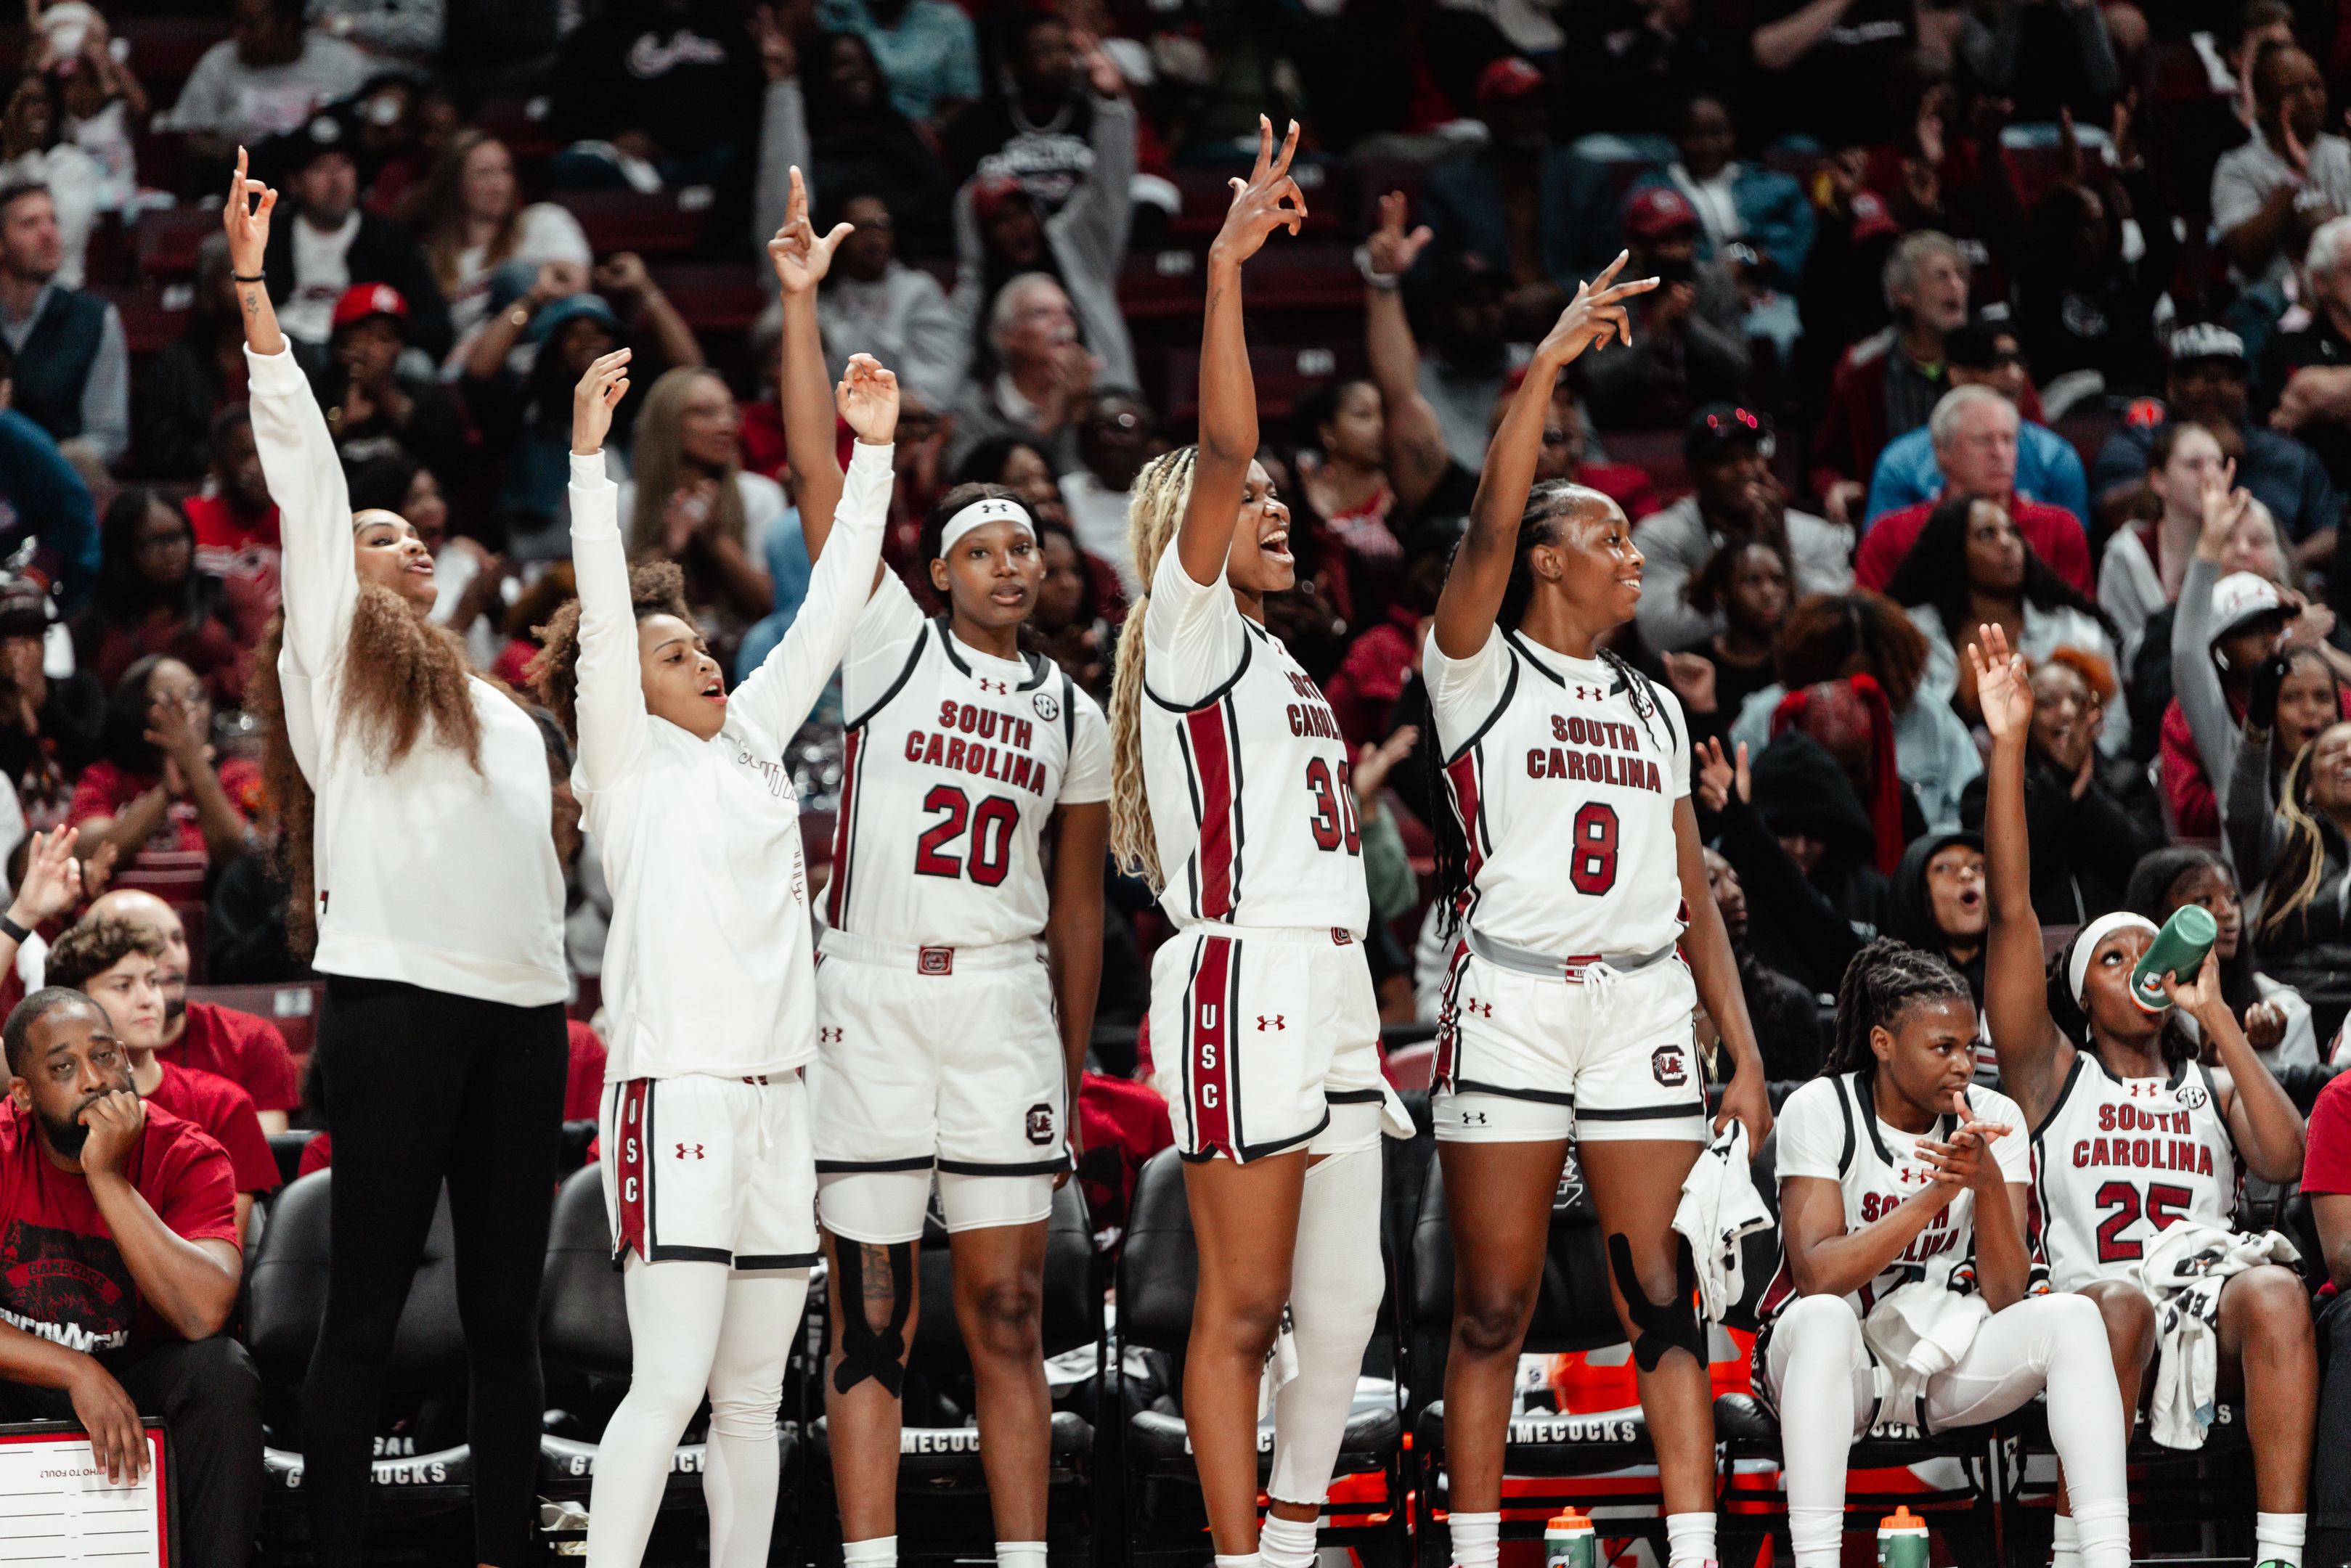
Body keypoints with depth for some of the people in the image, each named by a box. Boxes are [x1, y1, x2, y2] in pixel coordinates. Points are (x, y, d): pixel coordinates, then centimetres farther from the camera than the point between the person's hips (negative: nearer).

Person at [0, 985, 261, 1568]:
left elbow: (204, 1313, -31)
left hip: (137, 1378, 0)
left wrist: (107, 1176, -32)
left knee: (222, 1372, -31)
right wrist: (79, 1374, -32)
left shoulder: (187, 1158, -14)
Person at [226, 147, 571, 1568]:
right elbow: (303, 467, 4)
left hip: (524, 1007, 6)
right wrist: (251, 289, -1)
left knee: (507, 1306, 5)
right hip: (396, 994, -6)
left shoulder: (497, 710, 28)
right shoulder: (327, 658, 11)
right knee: (369, 1306, -6)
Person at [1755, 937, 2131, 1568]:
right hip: (1842, 1356, -3)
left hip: (1950, 1359, 3)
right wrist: (1936, 1195, -28)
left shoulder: (1994, 1117, -1)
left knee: (2070, 1316, -23)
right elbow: (1816, 1274, -22)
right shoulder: (1819, 1109, -10)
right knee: (1824, 1317, -37)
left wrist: (1989, 1183, -25)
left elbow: (2005, 1296, -9)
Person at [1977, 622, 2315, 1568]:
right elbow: (2011, 910, 6)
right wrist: (2008, 745, 1)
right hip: (2090, 1327, -2)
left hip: (2215, 1331, 2)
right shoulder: (2055, 1075, 16)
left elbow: (2283, 1160, 1)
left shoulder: (2212, 1082, 24)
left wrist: (2214, 1015, 5)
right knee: (2116, 1299, -36)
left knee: (2275, 1293, -31)